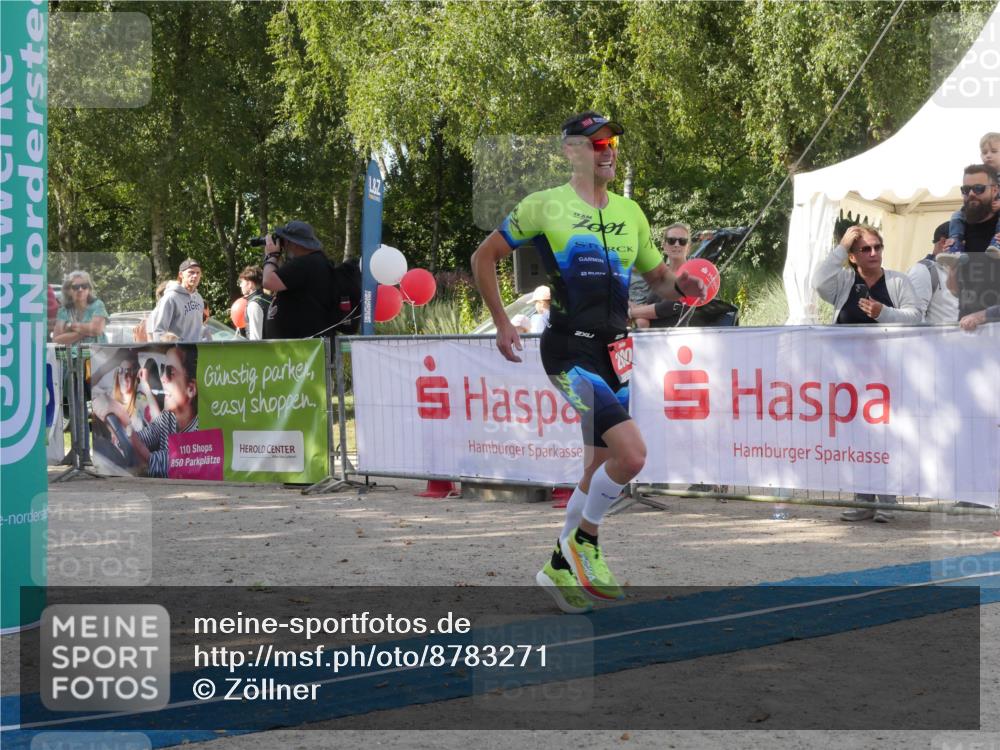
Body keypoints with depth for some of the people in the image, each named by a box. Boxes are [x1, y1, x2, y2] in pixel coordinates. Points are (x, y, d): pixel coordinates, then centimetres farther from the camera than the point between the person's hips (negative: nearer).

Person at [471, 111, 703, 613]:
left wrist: (680, 286, -1)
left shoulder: (629, 212, 13)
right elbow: (484, 257, 6)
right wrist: (501, 321, -1)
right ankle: (583, 540, 2)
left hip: (614, 351, 7)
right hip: (570, 351, -7)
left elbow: (658, 278, 22)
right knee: (631, 454, -21)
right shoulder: (545, 206, -3)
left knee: (599, 469, 11)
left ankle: (562, 569, 26)